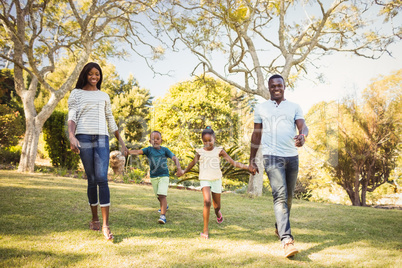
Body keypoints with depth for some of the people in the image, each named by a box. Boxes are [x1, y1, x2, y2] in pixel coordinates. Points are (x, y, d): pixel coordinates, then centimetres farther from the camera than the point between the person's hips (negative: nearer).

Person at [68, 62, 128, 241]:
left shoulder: (104, 96, 20)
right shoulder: (76, 93, 12)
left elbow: (111, 120, 22)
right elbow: (72, 117, 0)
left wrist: (121, 142, 18)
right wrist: (72, 137, -18)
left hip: (102, 138, 1)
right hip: (83, 137, -1)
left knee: (102, 178, -12)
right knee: (91, 179, 1)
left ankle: (105, 224, -14)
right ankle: (94, 218, 17)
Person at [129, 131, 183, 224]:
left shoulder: (164, 150, -4)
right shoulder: (149, 149, -3)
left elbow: (174, 158, -11)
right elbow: (138, 152, -18)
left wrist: (178, 166, -29)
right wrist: (127, 151, -36)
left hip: (164, 175, -3)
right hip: (153, 177, 3)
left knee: (162, 195, -18)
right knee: (158, 196, 16)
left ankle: (163, 215, -16)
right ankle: (164, 206, 47)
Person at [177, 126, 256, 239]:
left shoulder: (219, 151, -2)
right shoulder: (200, 152, 2)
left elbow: (233, 162, -7)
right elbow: (193, 163, 20)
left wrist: (247, 167, -17)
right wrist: (183, 172, 26)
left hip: (216, 180, 1)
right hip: (204, 180, -1)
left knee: (217, 206, 9)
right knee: (207, 202, -22)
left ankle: (218, 212, 49)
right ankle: (205, 230, -14)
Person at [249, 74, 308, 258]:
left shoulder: (294, 107, 12)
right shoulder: (261, 108, 10)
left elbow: (303, 126, -3)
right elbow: (256, 134, 13)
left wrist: (303, 136, -27)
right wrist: (252, 158, 11)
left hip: (292, 157, 3)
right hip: (272, 156, -3)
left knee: (288, 197, 13)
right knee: (280, 196, -16)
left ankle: (279, 228, 35)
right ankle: (287, 240, -22)